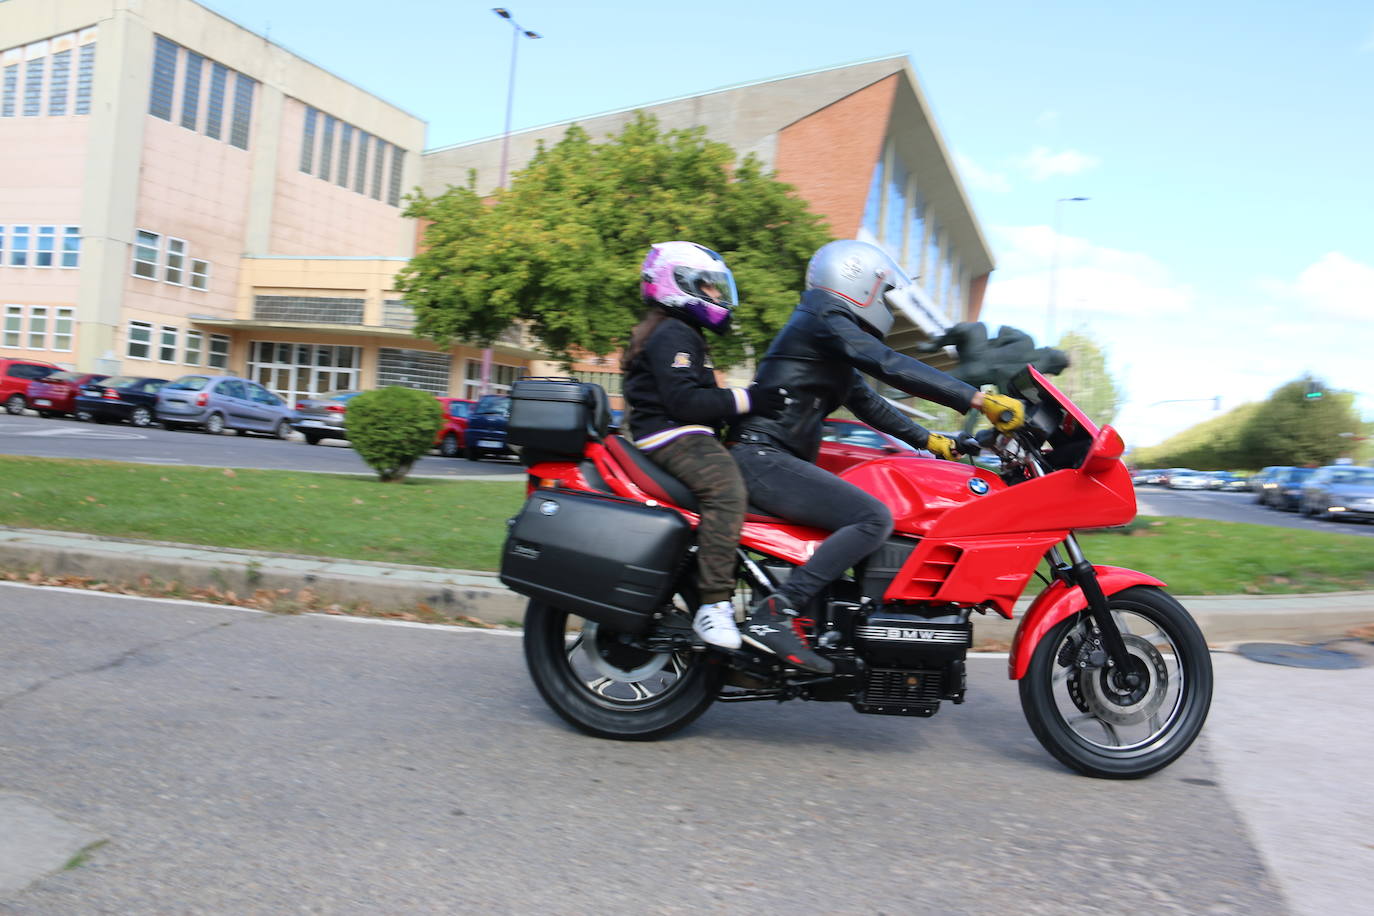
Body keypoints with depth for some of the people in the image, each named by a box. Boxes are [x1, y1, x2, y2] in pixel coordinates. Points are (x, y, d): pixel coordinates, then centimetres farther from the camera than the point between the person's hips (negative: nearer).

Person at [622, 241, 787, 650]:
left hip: (687, 437, 11)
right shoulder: (673, 333, -7)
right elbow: (683, 400, -20)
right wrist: (745, 400, -18)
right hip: (671, 436, -11)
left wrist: (752, 401, 22)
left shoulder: (683, 334, 28)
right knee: (725, 488, -35)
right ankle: (713, 604, -39)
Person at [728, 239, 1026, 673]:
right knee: (874, 519, -23)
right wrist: (978, 399, -22)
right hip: (762, 457, -11)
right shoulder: (825, 319, -6)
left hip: (771, 459, 11)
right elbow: (892, 367, -19)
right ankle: (773, 614, -29)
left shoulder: (833, 342, 26)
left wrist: (929, 440, 27)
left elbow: (867, 403, 31)